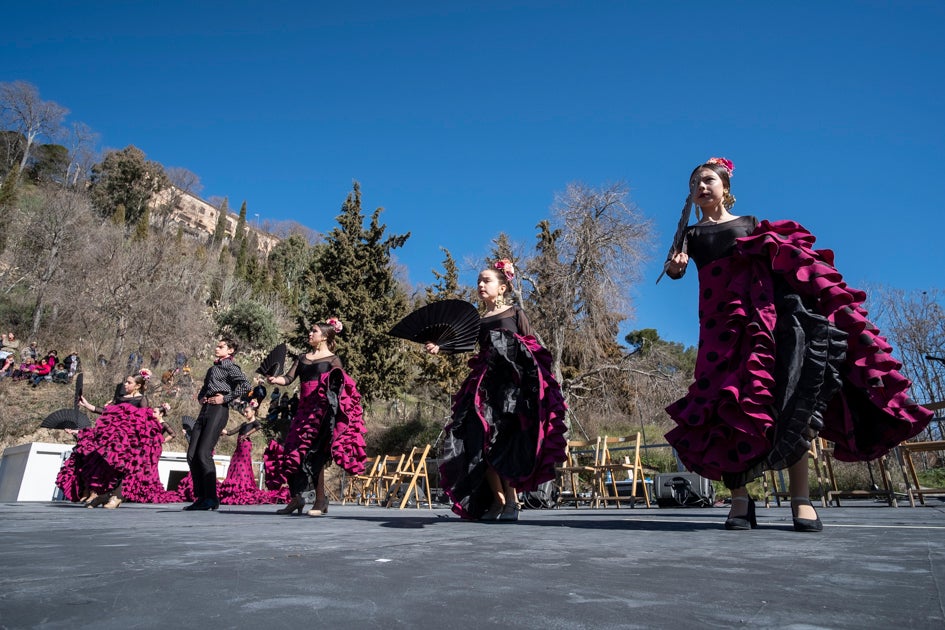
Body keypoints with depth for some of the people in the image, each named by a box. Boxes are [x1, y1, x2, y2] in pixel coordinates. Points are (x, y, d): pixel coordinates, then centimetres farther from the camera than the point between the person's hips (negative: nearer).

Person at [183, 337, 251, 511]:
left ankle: (211, 498, -8)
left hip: (218, 410, -8)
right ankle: (200, 498, 8)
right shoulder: (212, 369, 26)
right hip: (205, 411, 8)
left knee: (203, 453, -15)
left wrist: (226, 398, -13)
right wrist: (201, 398, 14)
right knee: (191, 455, 2)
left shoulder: (230, 367, 1)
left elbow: (245, 385, -15)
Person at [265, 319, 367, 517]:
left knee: (313, 455, -8)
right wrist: (275, 380, -9)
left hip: (322, 410, -6)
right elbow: (288, 378, 10)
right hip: (304, 409, 6)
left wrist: (336, 382, -26)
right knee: (292, 453, 4)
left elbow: (345, 384, -5)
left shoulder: (332, 359, 3)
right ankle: (295, 497, 17)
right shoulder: (302, 358, 18)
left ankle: (320, 501, 1)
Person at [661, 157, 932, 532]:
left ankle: (801, 497, -8)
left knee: (791, 395, -11)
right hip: (724, 322, 0)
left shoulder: (751, 225, 23)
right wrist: (673, 267, -25)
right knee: (730, 401, -11)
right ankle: (740, 499, -7)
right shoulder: (691, 234, 19)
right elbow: (675, 266, 0)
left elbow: (784, 261, 18)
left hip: (766, 311, 1)